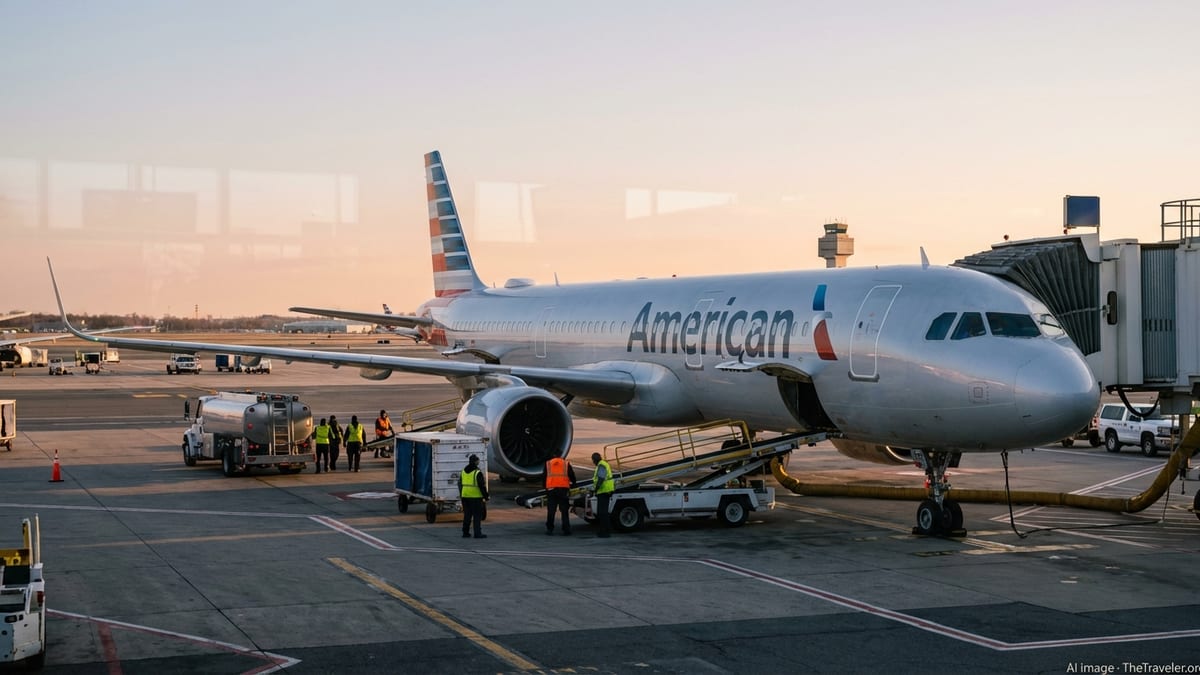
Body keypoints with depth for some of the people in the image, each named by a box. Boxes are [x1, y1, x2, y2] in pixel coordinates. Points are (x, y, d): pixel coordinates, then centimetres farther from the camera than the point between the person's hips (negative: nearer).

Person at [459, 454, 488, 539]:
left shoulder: (463, 471, 10)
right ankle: (477, 533, -5)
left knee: (467, 515, 14)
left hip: (465, 496, 7)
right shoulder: (477, 473, -12)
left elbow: (460, 484, 18)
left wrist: (461, 495, 26)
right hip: (475, 497, -6)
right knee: (477, 515, -2)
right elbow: (482, 486, -14)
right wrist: (486, 496, -5)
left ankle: (465, 532, 16)